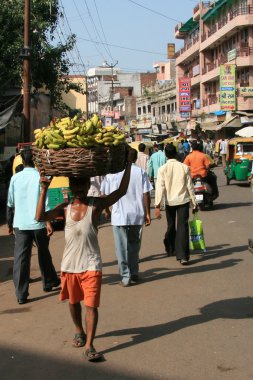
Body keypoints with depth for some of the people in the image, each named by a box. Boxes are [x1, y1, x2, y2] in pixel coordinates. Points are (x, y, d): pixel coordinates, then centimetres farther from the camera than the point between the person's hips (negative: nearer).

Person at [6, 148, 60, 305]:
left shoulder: (15, 178, 5)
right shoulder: (40, 176, -4)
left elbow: (10, 203, 10)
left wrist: (10, 224, 19)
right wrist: (48, 222, -14)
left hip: (20, 224, 1)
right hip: (38, 223, -1)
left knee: (21, 258, 1)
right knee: (43, 253, 18)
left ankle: (21, 294, -3)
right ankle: (49, 282, 35)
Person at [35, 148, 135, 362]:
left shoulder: (96, 205, -7)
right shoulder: (65, 208, 0)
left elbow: (121, 191, -18)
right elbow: (40, 217, -14)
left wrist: (128, 162, -23)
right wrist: (44, 190, -19)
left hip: (91, 264, -3)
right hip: (69, 264, 3)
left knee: (91, 304, -6)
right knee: (73, 301, 19)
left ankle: (89, 345, -1)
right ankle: (79, 331, 43)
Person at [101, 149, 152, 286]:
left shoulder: (112, 173, -2)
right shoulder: (140, 172, -2)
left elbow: (105, 194, 2)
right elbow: (146, 194, -4)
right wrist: (147, 213, 3)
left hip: (118, 215, -2)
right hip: (137, 215, 2)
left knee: (122, 248, 5)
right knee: (134, 245, 18)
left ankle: (126, 276, 4)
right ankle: (134, 274, 23)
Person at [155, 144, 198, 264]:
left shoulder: (162, 169, -7)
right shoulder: (184, 167, -4)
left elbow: (160, 187, -12)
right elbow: (190, 186, -1)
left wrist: (157, 205, -12)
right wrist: (194, 204, 6)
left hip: (170, 201, 1)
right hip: (183, 200, -1)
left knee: (171, 226, 19)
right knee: (182, 227, -3)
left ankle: (171, 250, 36)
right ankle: (183, 256, -11)